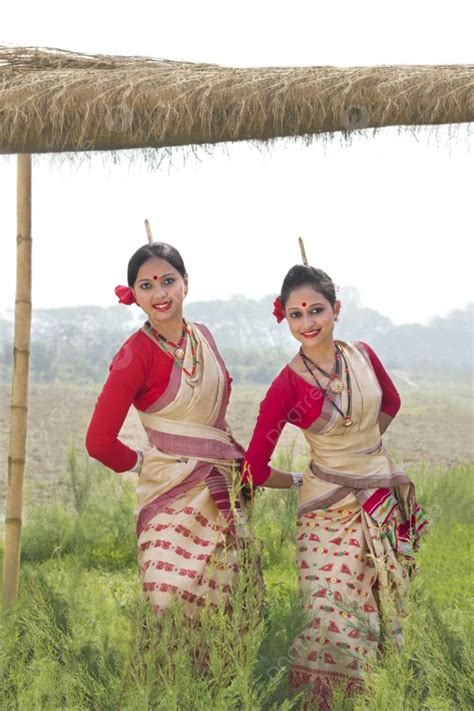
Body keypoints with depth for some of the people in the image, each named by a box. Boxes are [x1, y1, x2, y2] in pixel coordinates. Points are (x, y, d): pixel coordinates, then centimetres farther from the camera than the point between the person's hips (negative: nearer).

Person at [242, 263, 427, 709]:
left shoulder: (363, 356, -2)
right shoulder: (286, 386, -15)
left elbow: (391, 403, 21)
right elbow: (254, 470, -10)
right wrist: (302, 480, 4)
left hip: (386, 500, 5)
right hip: (330, 510, -5)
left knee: (383, 617, 12)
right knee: (333, 624, -10)